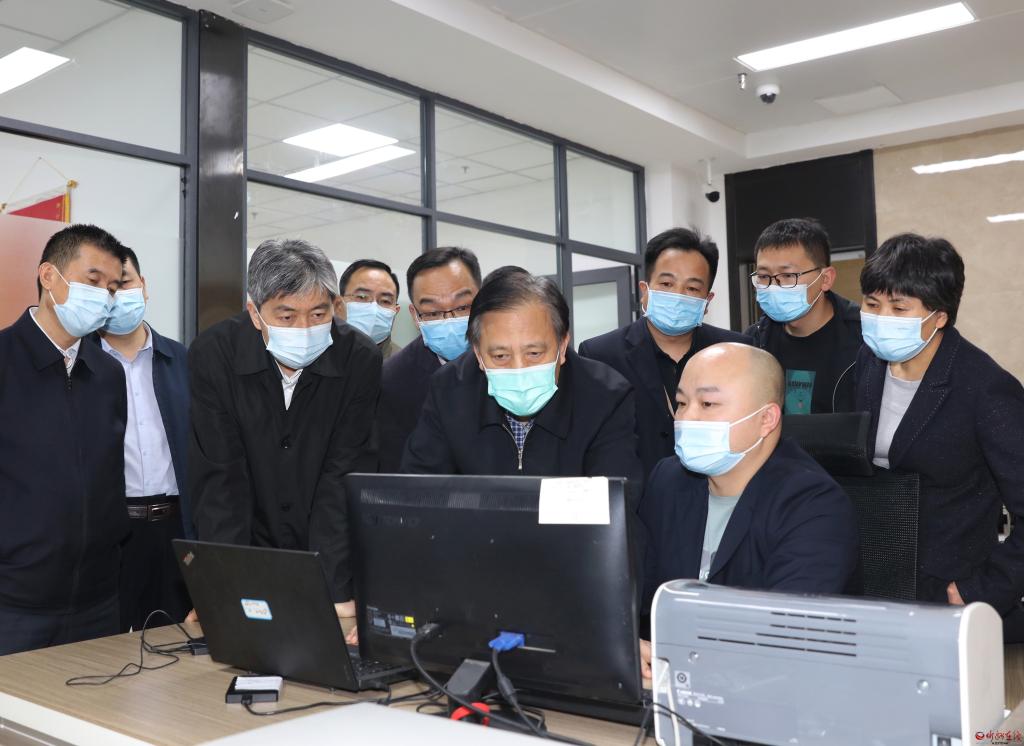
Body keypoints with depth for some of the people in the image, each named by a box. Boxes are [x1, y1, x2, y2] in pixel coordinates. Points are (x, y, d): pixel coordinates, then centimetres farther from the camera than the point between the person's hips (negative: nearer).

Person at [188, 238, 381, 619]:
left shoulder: (360, 359, -12)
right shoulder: (212, 355, -12)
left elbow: (343, 480, -13)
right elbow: (219, 480, -12)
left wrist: (335, 591, -19)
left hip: (335, 559, 0)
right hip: (250, 559, 0)